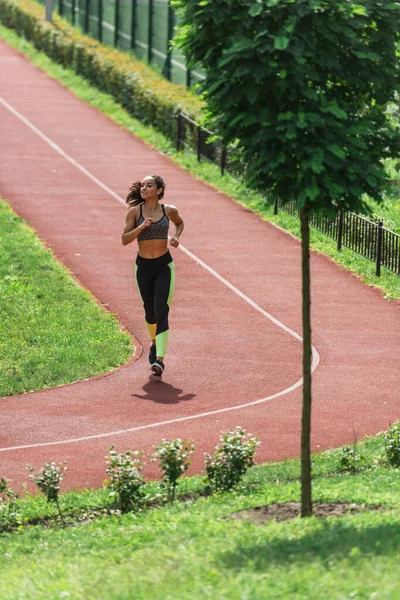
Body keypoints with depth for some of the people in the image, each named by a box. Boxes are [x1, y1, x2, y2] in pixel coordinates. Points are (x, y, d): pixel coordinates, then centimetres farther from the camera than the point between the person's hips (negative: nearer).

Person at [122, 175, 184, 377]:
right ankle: (154, 343, 46)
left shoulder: (169, 210, -4)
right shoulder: (135, 212, -5)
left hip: (164, 266, -2)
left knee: (161, 312, -14)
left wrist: (176, 237, -2)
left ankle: (160, 359, -21)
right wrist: (141, 227, -24)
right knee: (150, 312, 16)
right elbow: (125, 239, -9)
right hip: (144, 267, 2)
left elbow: (179, 223, 18)